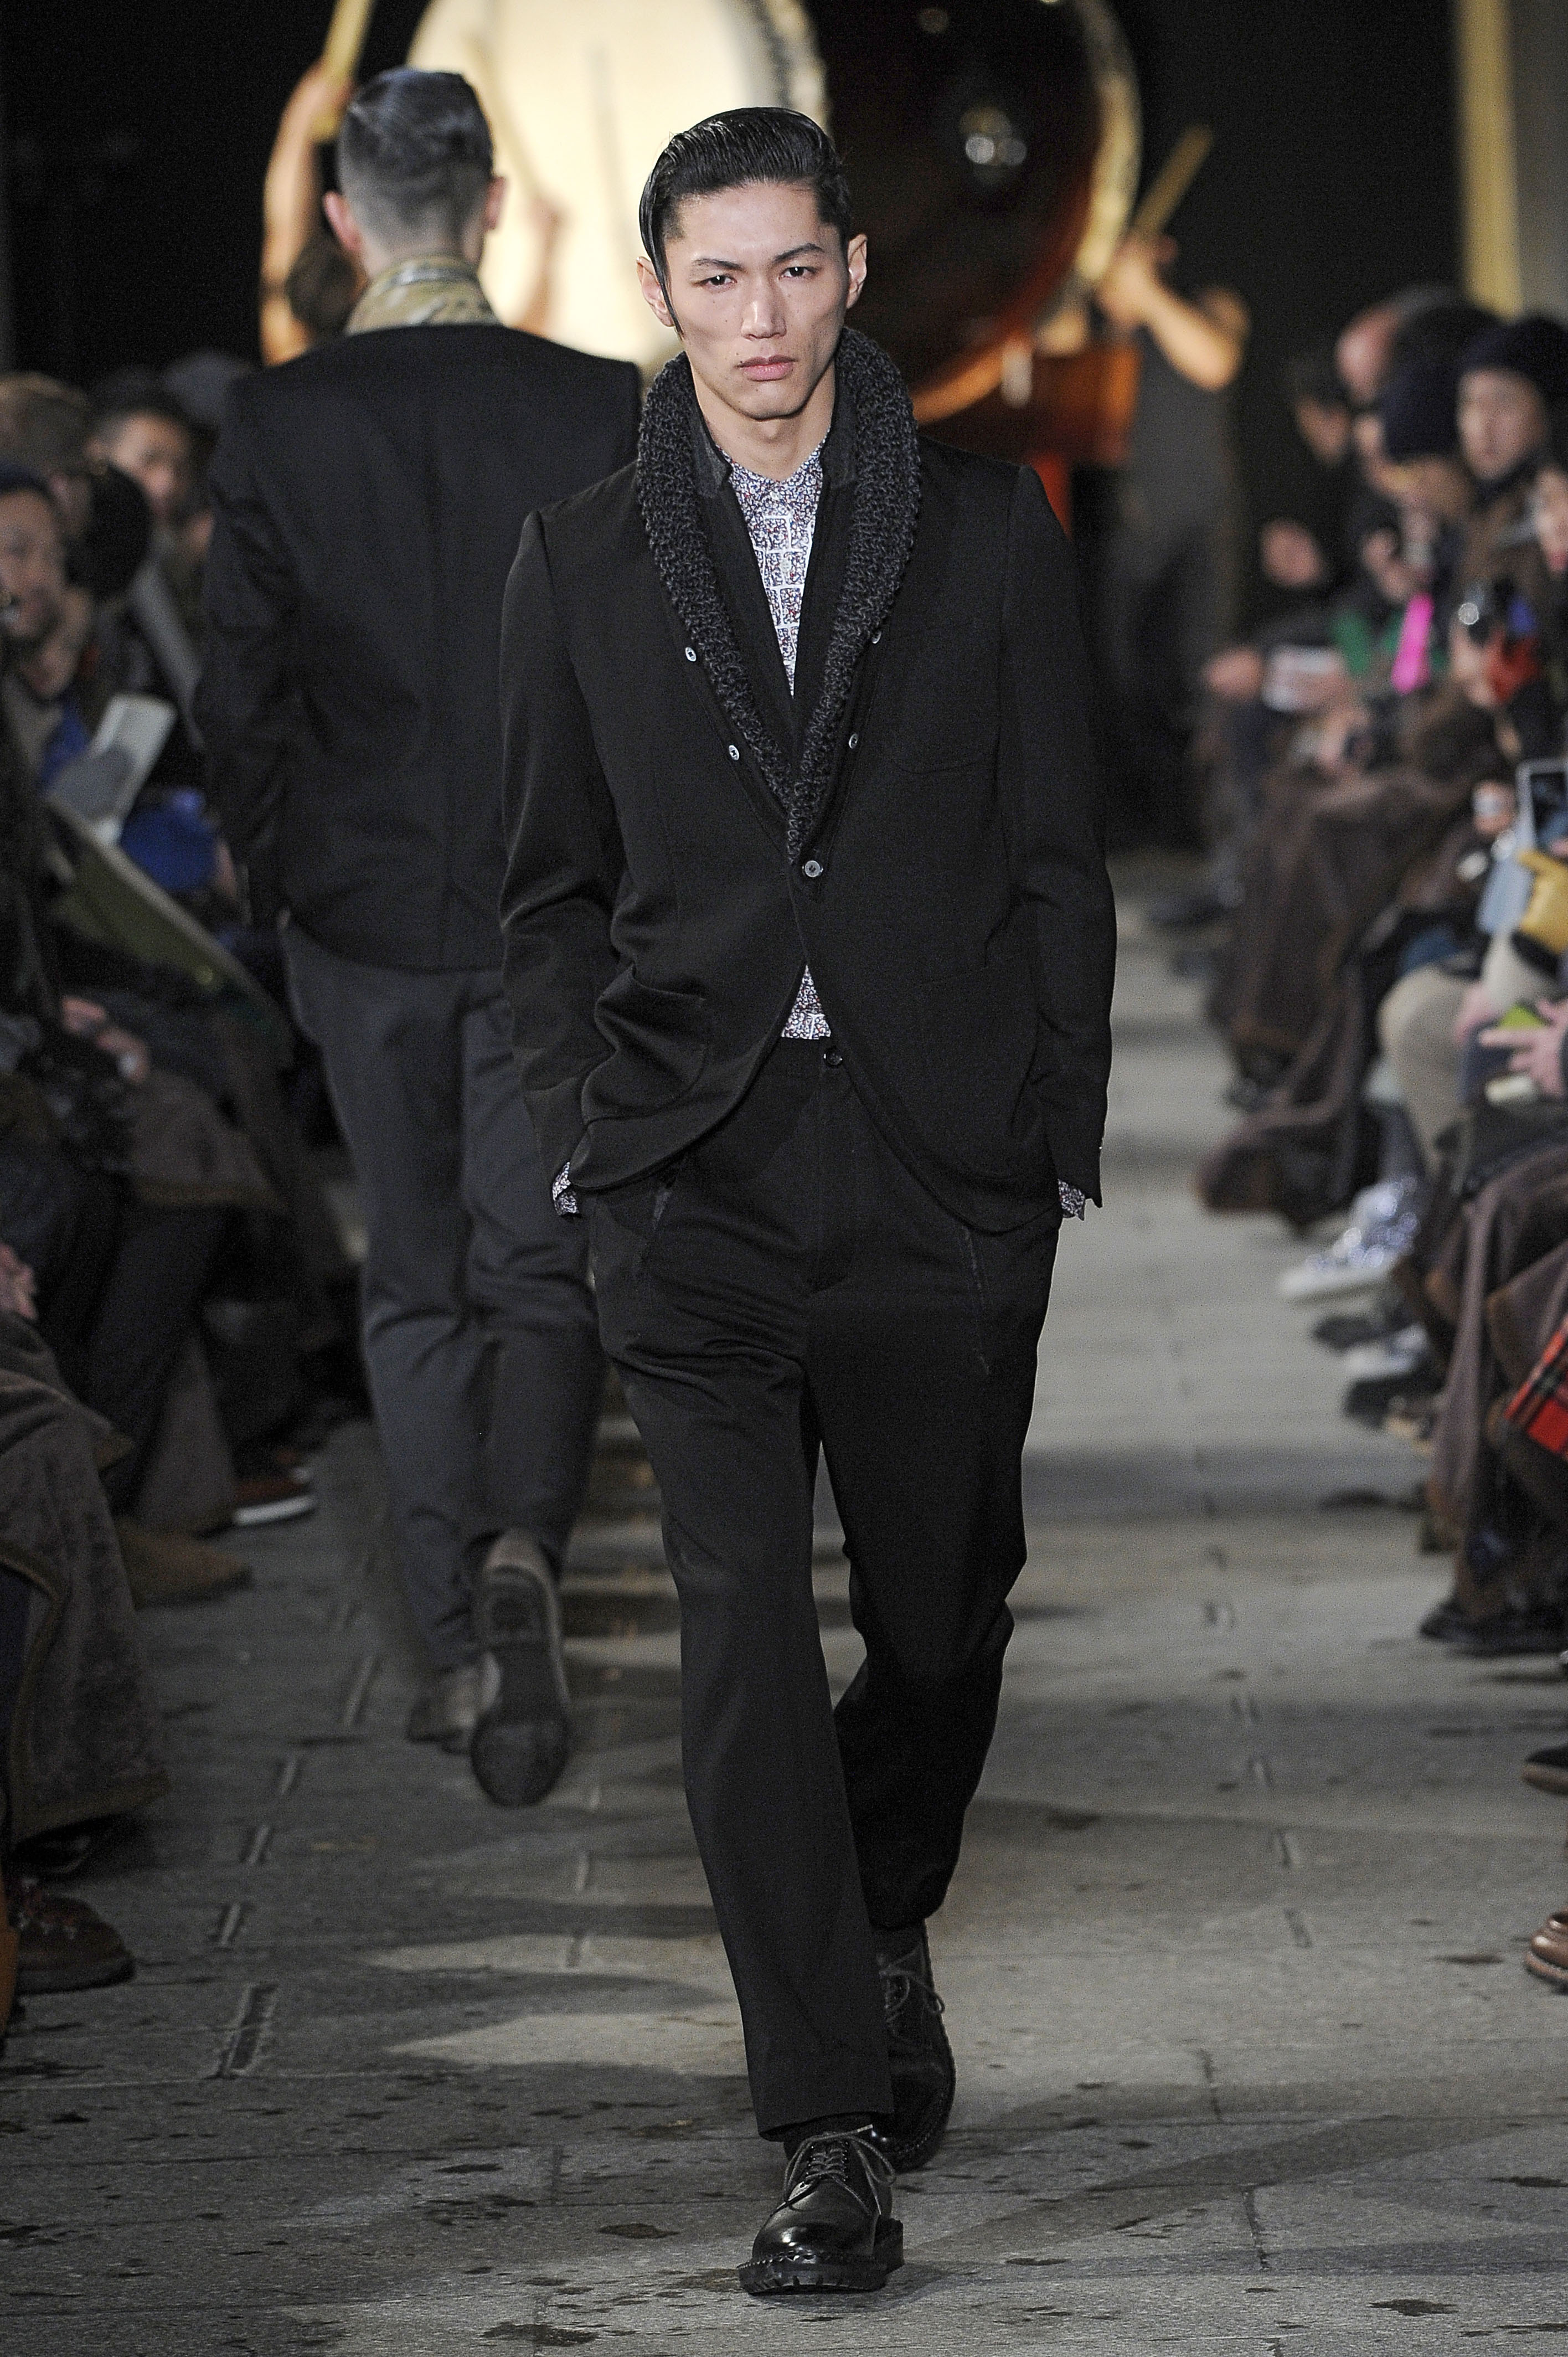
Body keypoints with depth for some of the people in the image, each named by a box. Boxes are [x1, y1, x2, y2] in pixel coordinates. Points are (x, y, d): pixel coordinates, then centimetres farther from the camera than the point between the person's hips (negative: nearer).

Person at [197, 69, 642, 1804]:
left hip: (362, 917, 1)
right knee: (542, 1271, 6)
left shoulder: (272, 426, -6)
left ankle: (459, 1649, 12)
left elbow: (243, 696, -6)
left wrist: (283, 878, 7)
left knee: (416, 1287, 13)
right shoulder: (601, 413, -6)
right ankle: (521, 1548, -22)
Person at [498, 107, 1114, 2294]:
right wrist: (585, 1129, 1)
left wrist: (1060, 1137, 0)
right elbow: (556, 883, 13)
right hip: (697, 1166, 0)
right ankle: (840, 2134, -8)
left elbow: (1060, 858, 6)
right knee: (746, 1635, -9)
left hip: (944, 1156, 0)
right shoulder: (584, 560, 10)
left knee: (943, 1620, 9)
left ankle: (881, 1930, 39)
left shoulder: (988, 528, 6)